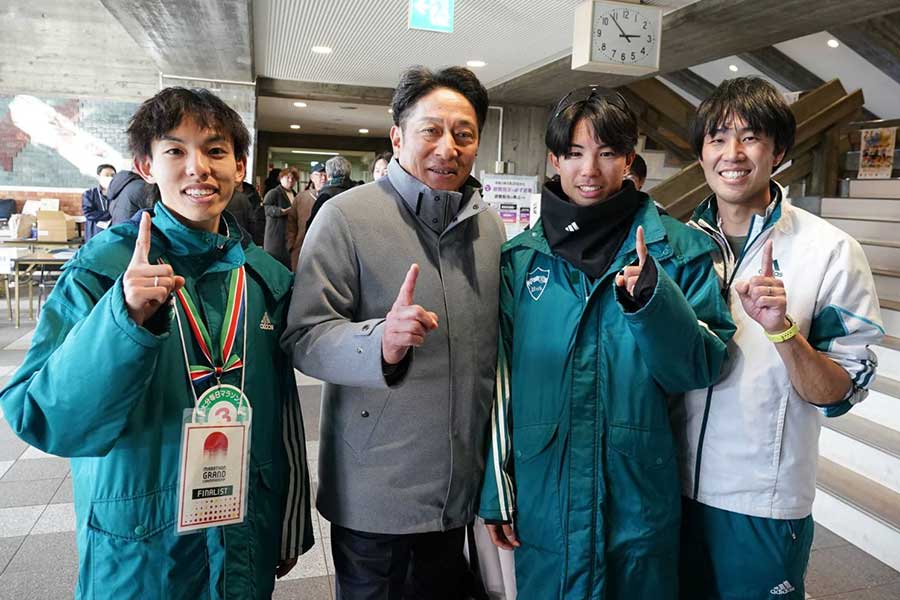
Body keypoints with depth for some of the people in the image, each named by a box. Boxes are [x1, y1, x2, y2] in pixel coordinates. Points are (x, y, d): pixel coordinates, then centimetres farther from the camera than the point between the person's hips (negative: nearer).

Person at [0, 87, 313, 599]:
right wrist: (124, 317, -35)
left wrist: (292, 528, 11)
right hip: (137, 554, -2)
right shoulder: (102, 268, -12)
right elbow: (41, 418, -19)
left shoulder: (267, 278, -3)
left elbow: (284, 409, 4)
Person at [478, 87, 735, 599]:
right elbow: (501, 376, 2)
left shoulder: (678, 249, -3)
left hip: (639, 502, 0)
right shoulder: (520, 257, 0)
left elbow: (701, 369, -5)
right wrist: (497, 492, 2)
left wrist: (653, 300, -22)